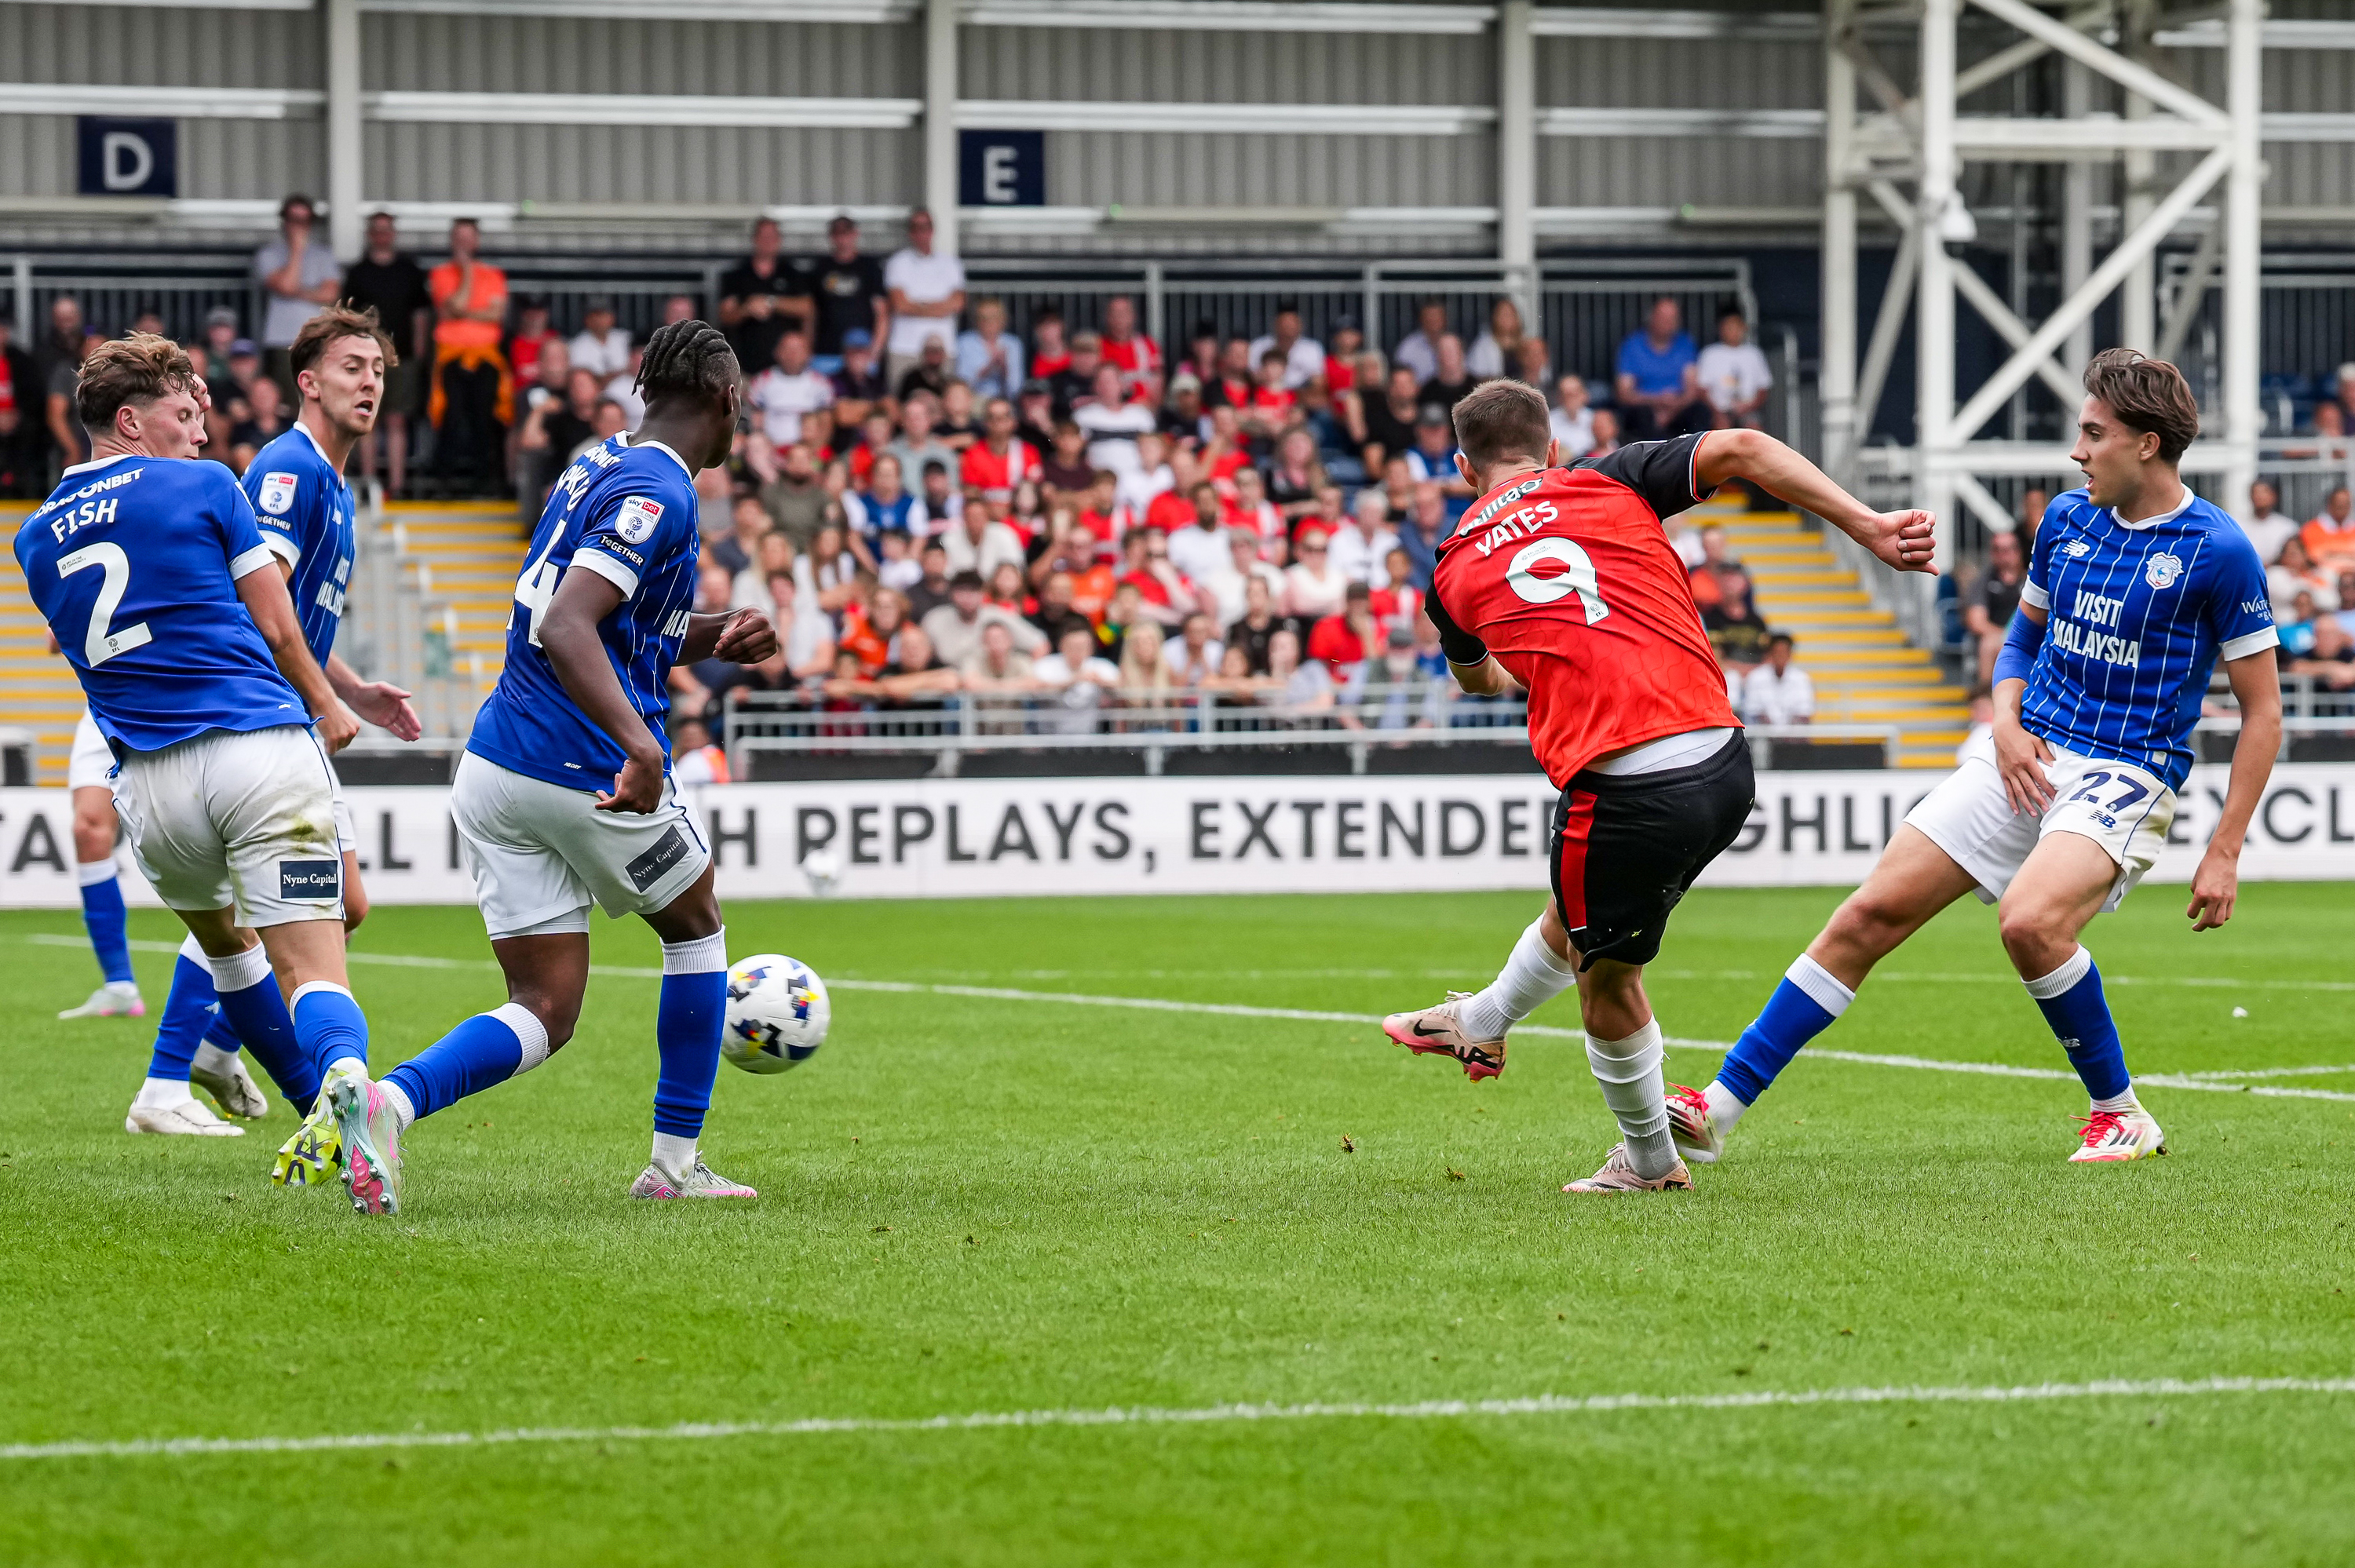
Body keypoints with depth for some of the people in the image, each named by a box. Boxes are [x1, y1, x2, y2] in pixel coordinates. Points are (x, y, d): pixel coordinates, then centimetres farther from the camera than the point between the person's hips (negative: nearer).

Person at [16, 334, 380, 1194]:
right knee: (312, 972, -10)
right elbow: (274, 625, 6)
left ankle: (329, 1119, 32)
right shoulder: (204, 487, 5)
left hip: (150, 783, 4)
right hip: (265, 747, -4)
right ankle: (346, 1078, -41)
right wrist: (329, 708, 23)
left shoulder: (36, 537, 17)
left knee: (225, 943, 31)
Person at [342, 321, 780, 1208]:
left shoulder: (599, 468, 16)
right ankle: (676, 1164, 24)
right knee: (695, 929, 20)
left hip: (494, 770, 8)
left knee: (545, 1012, 5)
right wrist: (638, 744, -37)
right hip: (589, 772, -8)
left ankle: (391, 1099, -21)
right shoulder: (658, 492, -13)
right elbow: (567, 628, -27)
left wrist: (713, 636, 16)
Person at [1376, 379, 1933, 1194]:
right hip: (1722, 761, 4)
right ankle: (1481, 1023, 56)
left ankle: (1651, 1159, 39)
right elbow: (1742, 450, -4)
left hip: (1622, 789, -4)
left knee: (1606, 978, 23)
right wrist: (1868, 525, -5)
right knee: (1574, 920, 31)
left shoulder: (1455, 573, 12)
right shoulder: (1610, 483, 10)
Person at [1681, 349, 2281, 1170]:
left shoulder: (2217, 550, -9)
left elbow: (2262, 711, -5)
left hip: (2125, 779, -6)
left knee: (2030, 920, -33)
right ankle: (1718, 1108, -2)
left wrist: (2224, 852, -9)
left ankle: (2121, 1114, -10)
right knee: (1872, 913, -5)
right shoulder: (2066, 519, 8)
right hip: (2029, 758, 6)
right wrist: (2007, 723, 3)